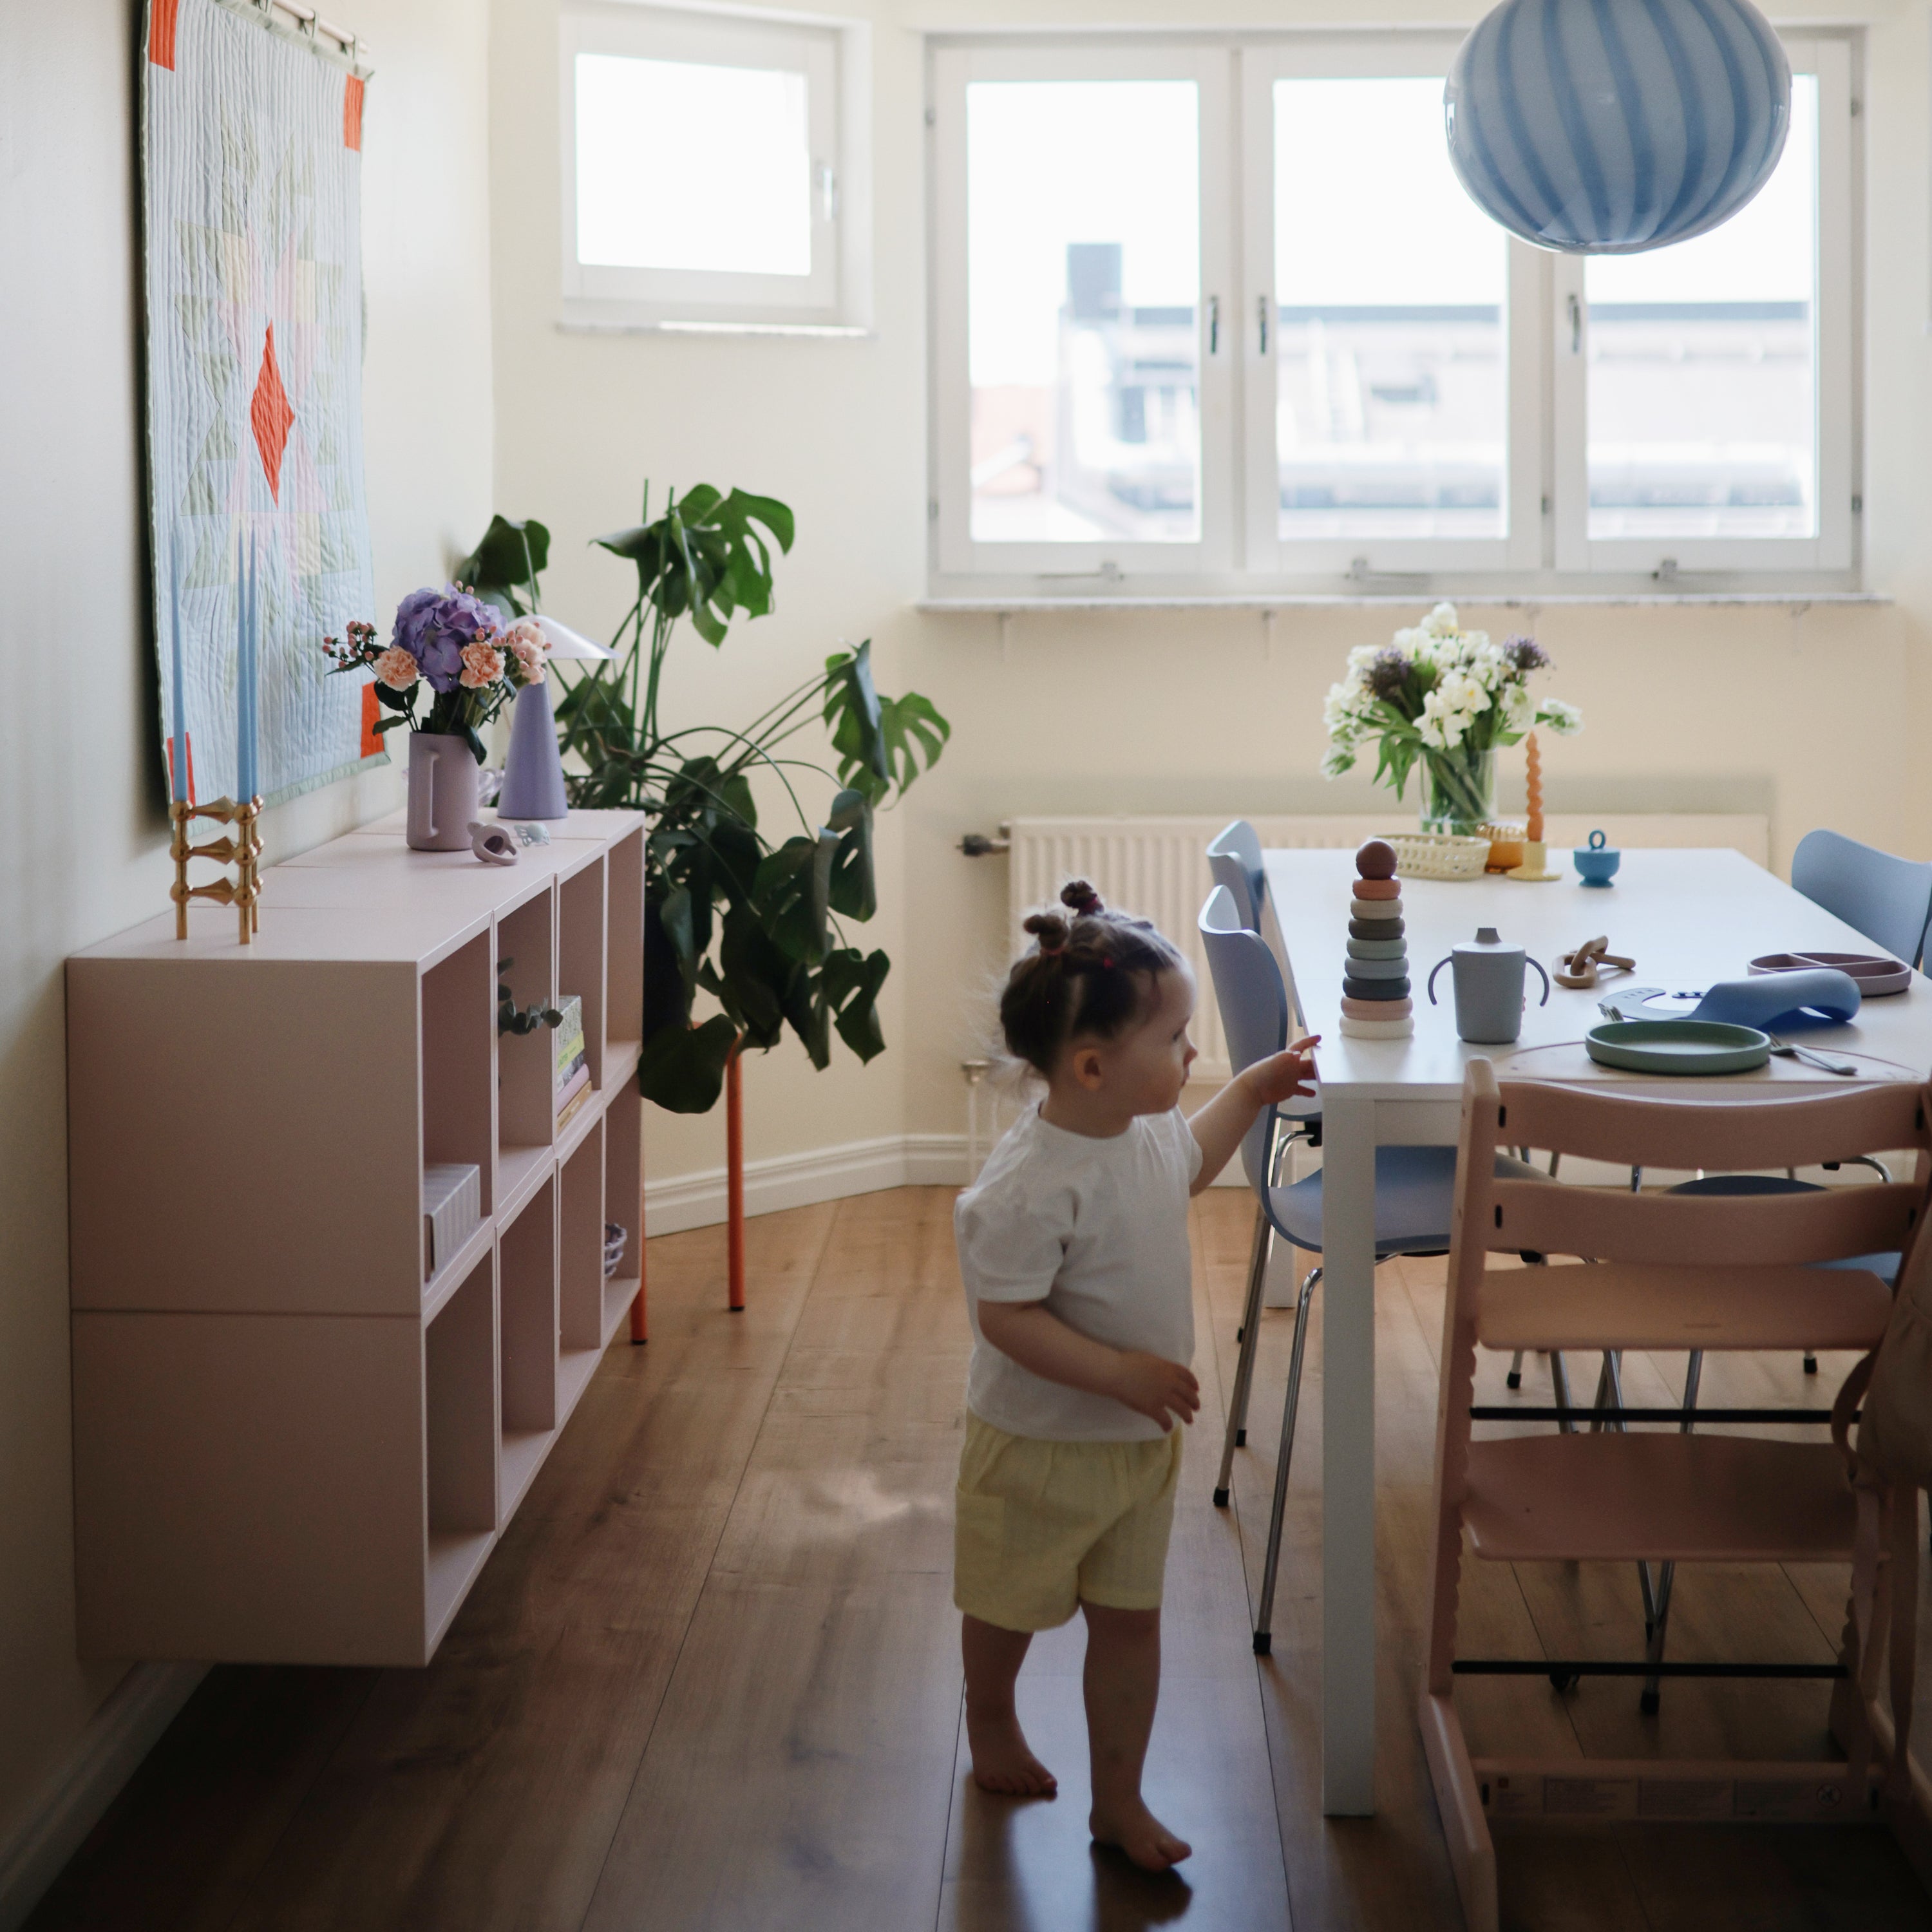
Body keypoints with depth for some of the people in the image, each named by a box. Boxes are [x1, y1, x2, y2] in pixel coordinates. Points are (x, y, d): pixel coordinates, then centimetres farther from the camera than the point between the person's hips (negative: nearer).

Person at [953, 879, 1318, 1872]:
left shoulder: (1148, 1131, -5)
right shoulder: (1030, 1187, -32)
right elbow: (1004, 1316, -30)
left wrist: (1249, 1093, 14)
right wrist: (1119, 1371, -31)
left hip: (1140, 1443, 7)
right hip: (1038, 1446, -6)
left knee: (1130, 1618, 12)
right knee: (1012, 1604, 18)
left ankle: (1119, 1800, 24)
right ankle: (991, 1723, 47)